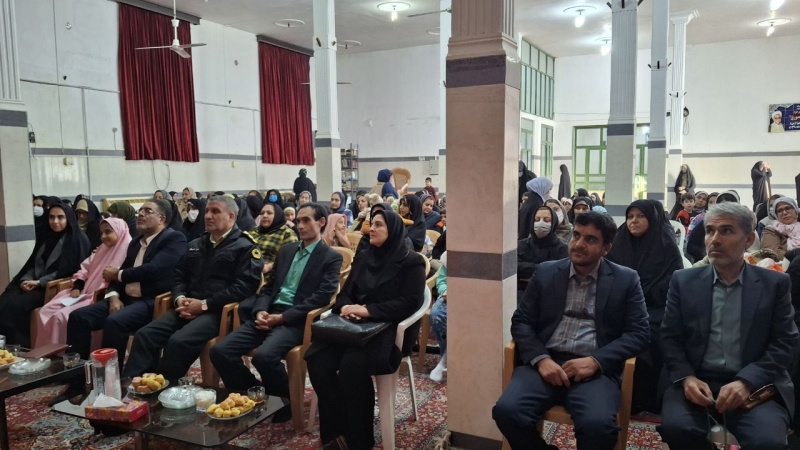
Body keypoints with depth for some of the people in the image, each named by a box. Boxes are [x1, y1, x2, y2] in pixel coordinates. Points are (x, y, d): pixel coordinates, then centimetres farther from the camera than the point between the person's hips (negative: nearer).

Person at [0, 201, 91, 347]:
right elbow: (33, 264, 17)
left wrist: (39, 282, -16)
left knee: (16, 306, -26)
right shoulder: (45, 237, 17)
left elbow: (69, 270, -11)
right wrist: (27, 279, -5)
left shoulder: (78, 240, -5)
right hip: (35, 284, 7)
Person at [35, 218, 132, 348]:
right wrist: (77, 287, 6)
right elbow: (86, 268, 23)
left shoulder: (127, 251, -9)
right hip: (84, 294, 9)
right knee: (46, 311, -2)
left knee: (62, 316, -23)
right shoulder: (103, 249, 21)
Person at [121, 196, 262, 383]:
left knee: (178, 342, -30)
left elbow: (244, 287, -12)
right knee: (144, 335, -14)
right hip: (188, 308, 7)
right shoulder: (195, 245, 23)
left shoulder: (245, 248, -1)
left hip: (218, 311, -7)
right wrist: (179, 298, -1)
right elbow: (179, 276, 23)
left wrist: (204, 304, -15)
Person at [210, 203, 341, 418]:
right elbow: (269, 287, 19)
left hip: (295, 320, -6)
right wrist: (260, 311, -3)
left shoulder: (331, 257, 0)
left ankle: (284, 401, -4)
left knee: (264, 355, -33)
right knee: (220, 351, -12)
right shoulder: (286, 250, 20)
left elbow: (321, 297, -11)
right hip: (268, 315, 6)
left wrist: (282, 317, -16)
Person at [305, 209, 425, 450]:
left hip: (389, 329, -6)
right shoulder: (363, 258, 18)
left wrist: (368, 310, -21)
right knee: (317, 357, -22)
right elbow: (344, 293, 16)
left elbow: (410, 303, -13)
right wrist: (345, 306, -10)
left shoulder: (411, 262, -2)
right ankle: (334, 431, -12)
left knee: (352, 364, -33)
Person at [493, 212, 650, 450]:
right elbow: (521, 321, 9)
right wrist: (540, 358, -10)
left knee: (597, 424, -32)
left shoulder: (626, 280, 8)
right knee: (507, 410, -24)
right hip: (545, 363, 2)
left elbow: (638, 333, 2)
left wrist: (596, 361, -13)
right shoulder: (545, 272, 11)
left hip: (596, 369, -1)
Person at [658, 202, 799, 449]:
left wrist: (746, 382, -14)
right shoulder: (683, 281, 8)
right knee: (676, 428, -27)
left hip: (754, 385, -1)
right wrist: (686, 377, -12)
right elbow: (670, 337, 6)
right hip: (696, 382, 1)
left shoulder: (775, 283, 6)